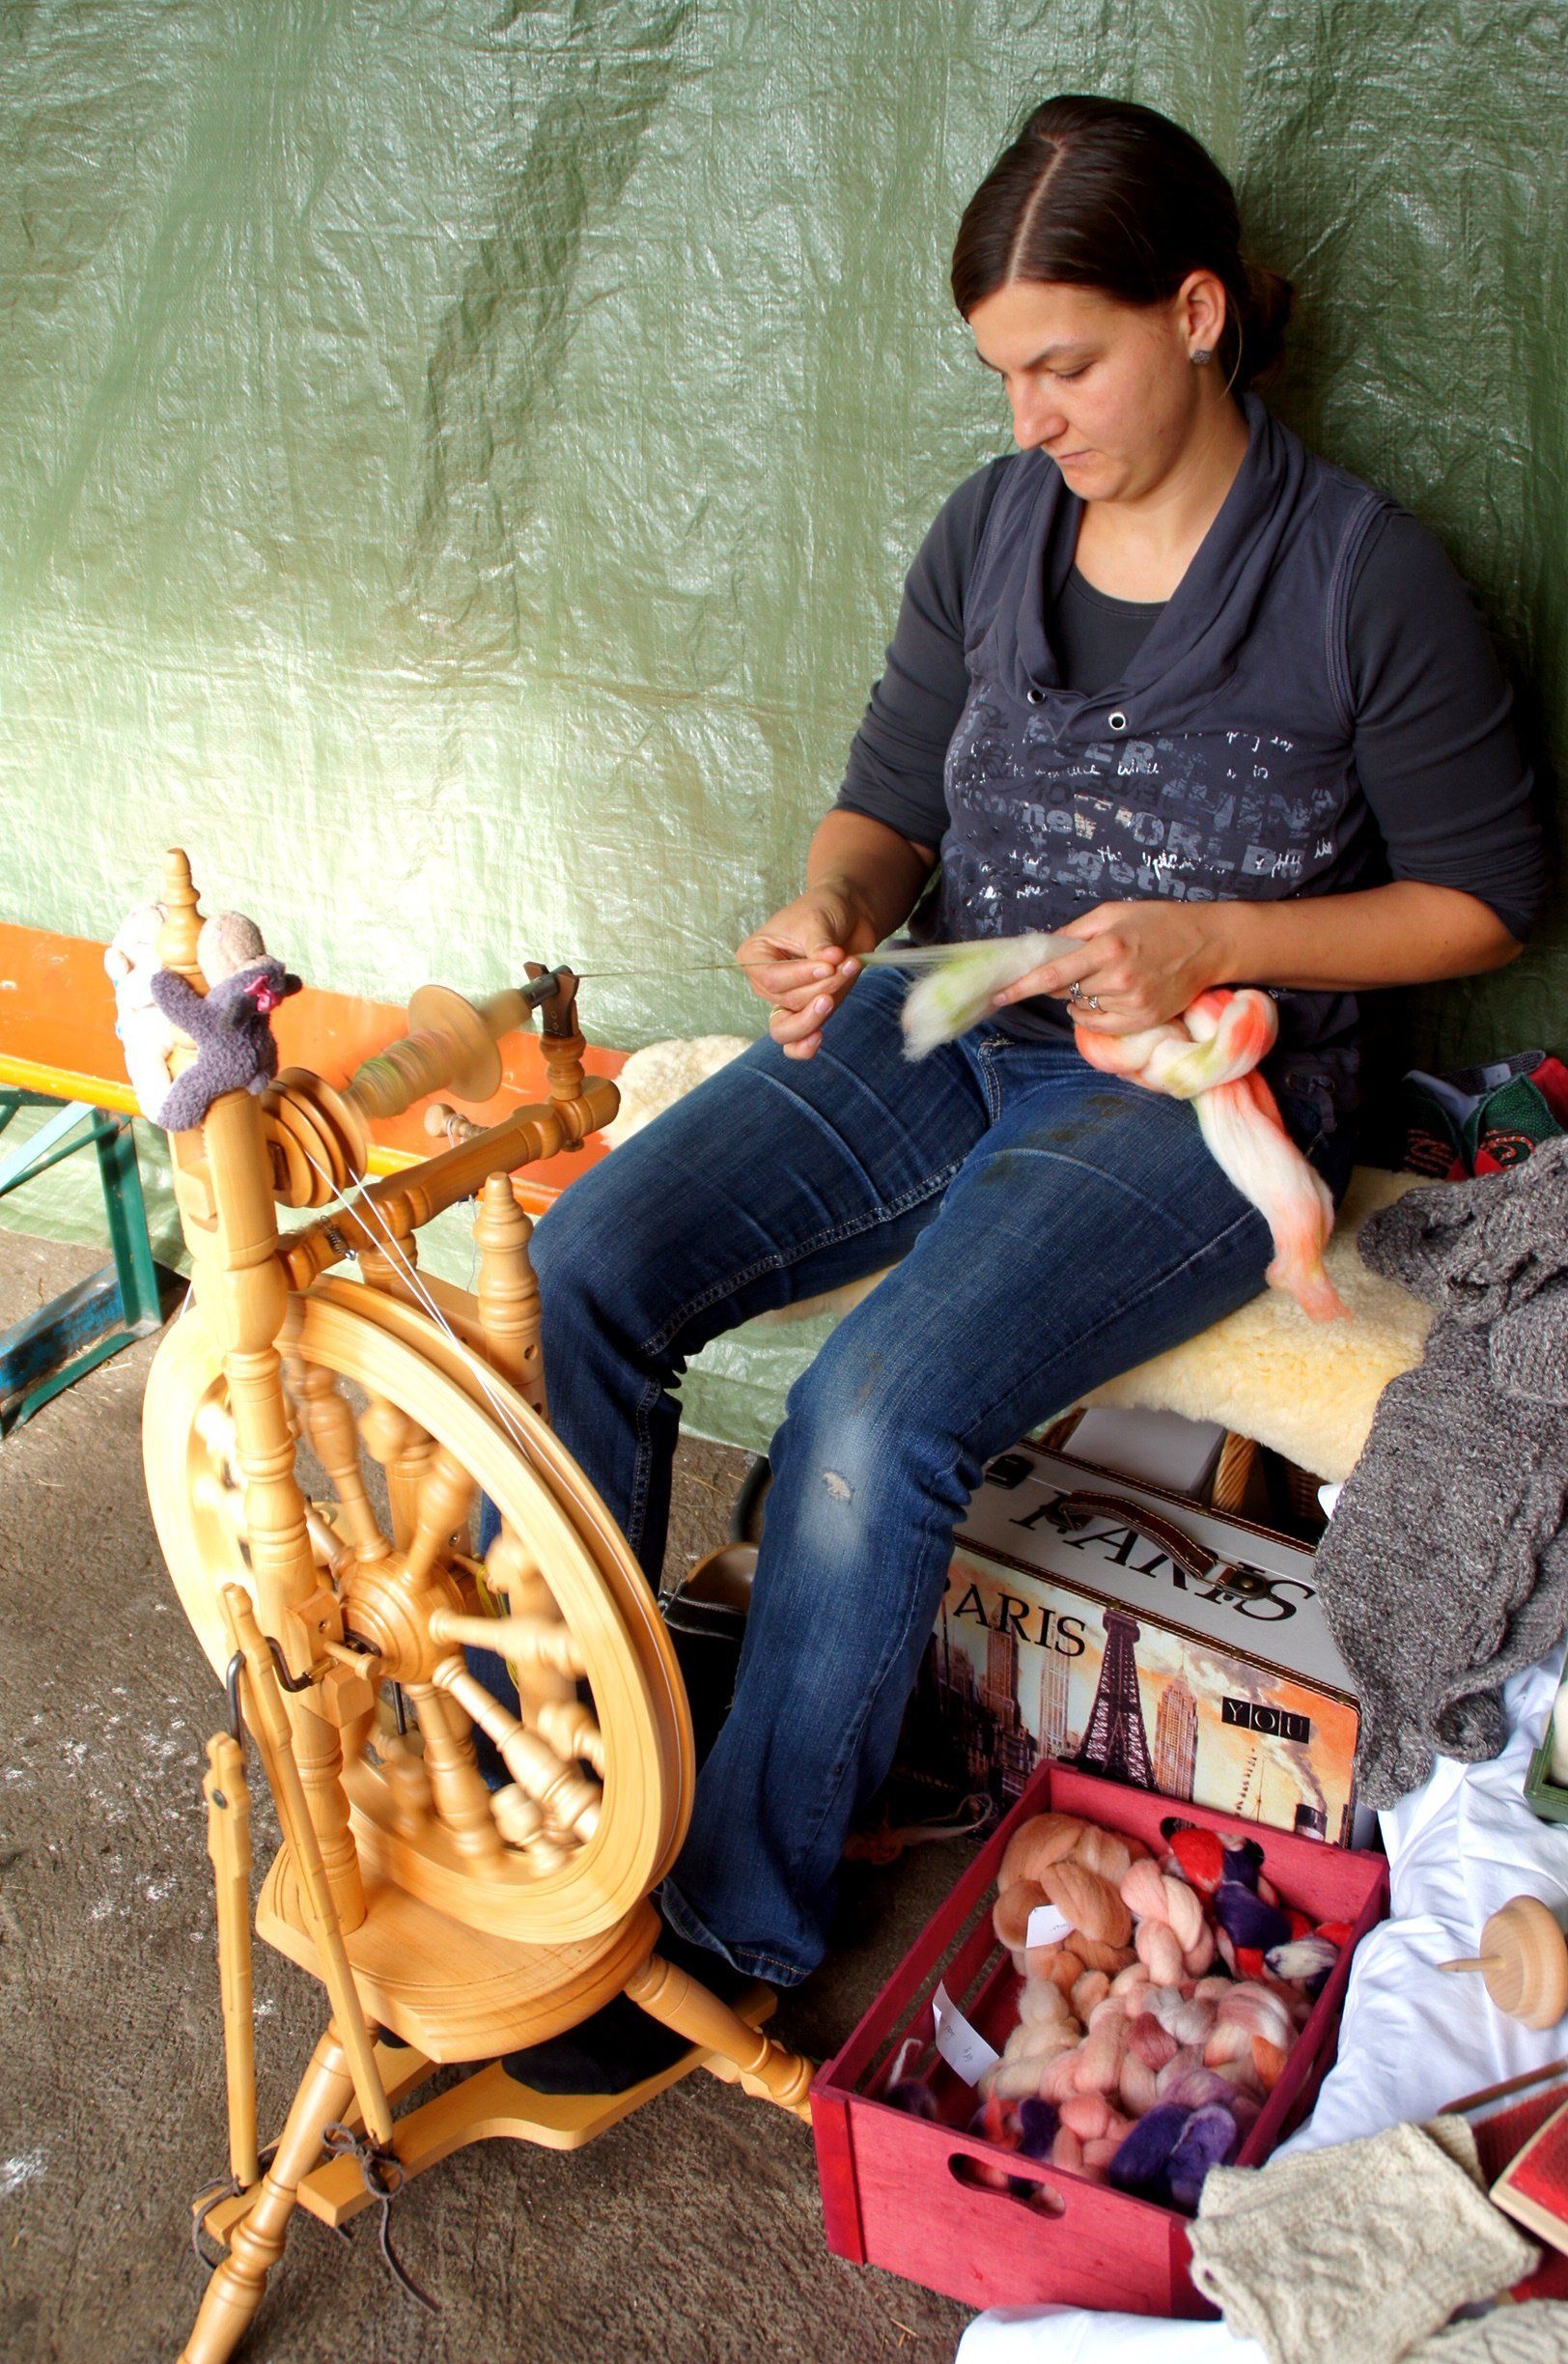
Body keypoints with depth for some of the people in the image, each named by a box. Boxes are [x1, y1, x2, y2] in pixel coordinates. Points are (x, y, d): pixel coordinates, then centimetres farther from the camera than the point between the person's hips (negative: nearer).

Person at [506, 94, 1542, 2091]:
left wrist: (1209, 942, -16)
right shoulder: (991, 528, 6)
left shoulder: (1365, 575, -8)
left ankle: (735, 1935, -6)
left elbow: (1484, 896, -2)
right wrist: (829, 910, -12)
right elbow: (891, 800, 12)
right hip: (947, 1029, 6)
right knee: (584, 1266, -16)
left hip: (1200, 1095, -5)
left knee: (872, 1419, -29)